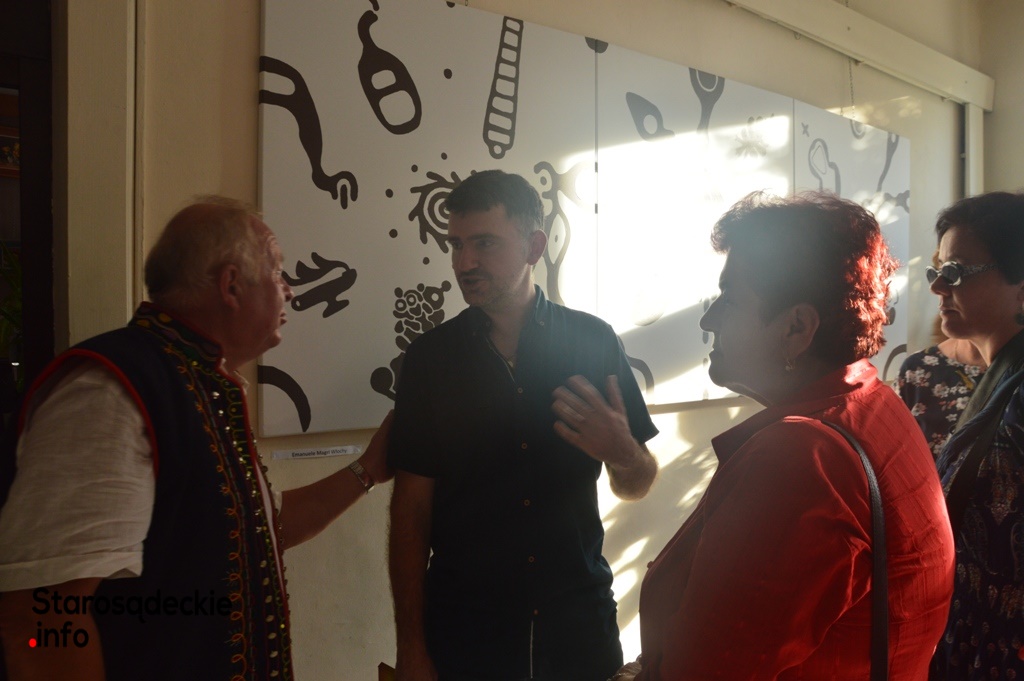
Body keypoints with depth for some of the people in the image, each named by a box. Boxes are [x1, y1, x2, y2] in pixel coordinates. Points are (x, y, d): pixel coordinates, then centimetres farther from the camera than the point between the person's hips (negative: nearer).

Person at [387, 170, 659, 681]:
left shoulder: (593, 341, -5)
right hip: (463, 631, 0)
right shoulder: (430, 357, -5)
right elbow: (411, 510, -3)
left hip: (579, 620, 1)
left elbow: (636, 486, 4)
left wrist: (624, 455, -18)